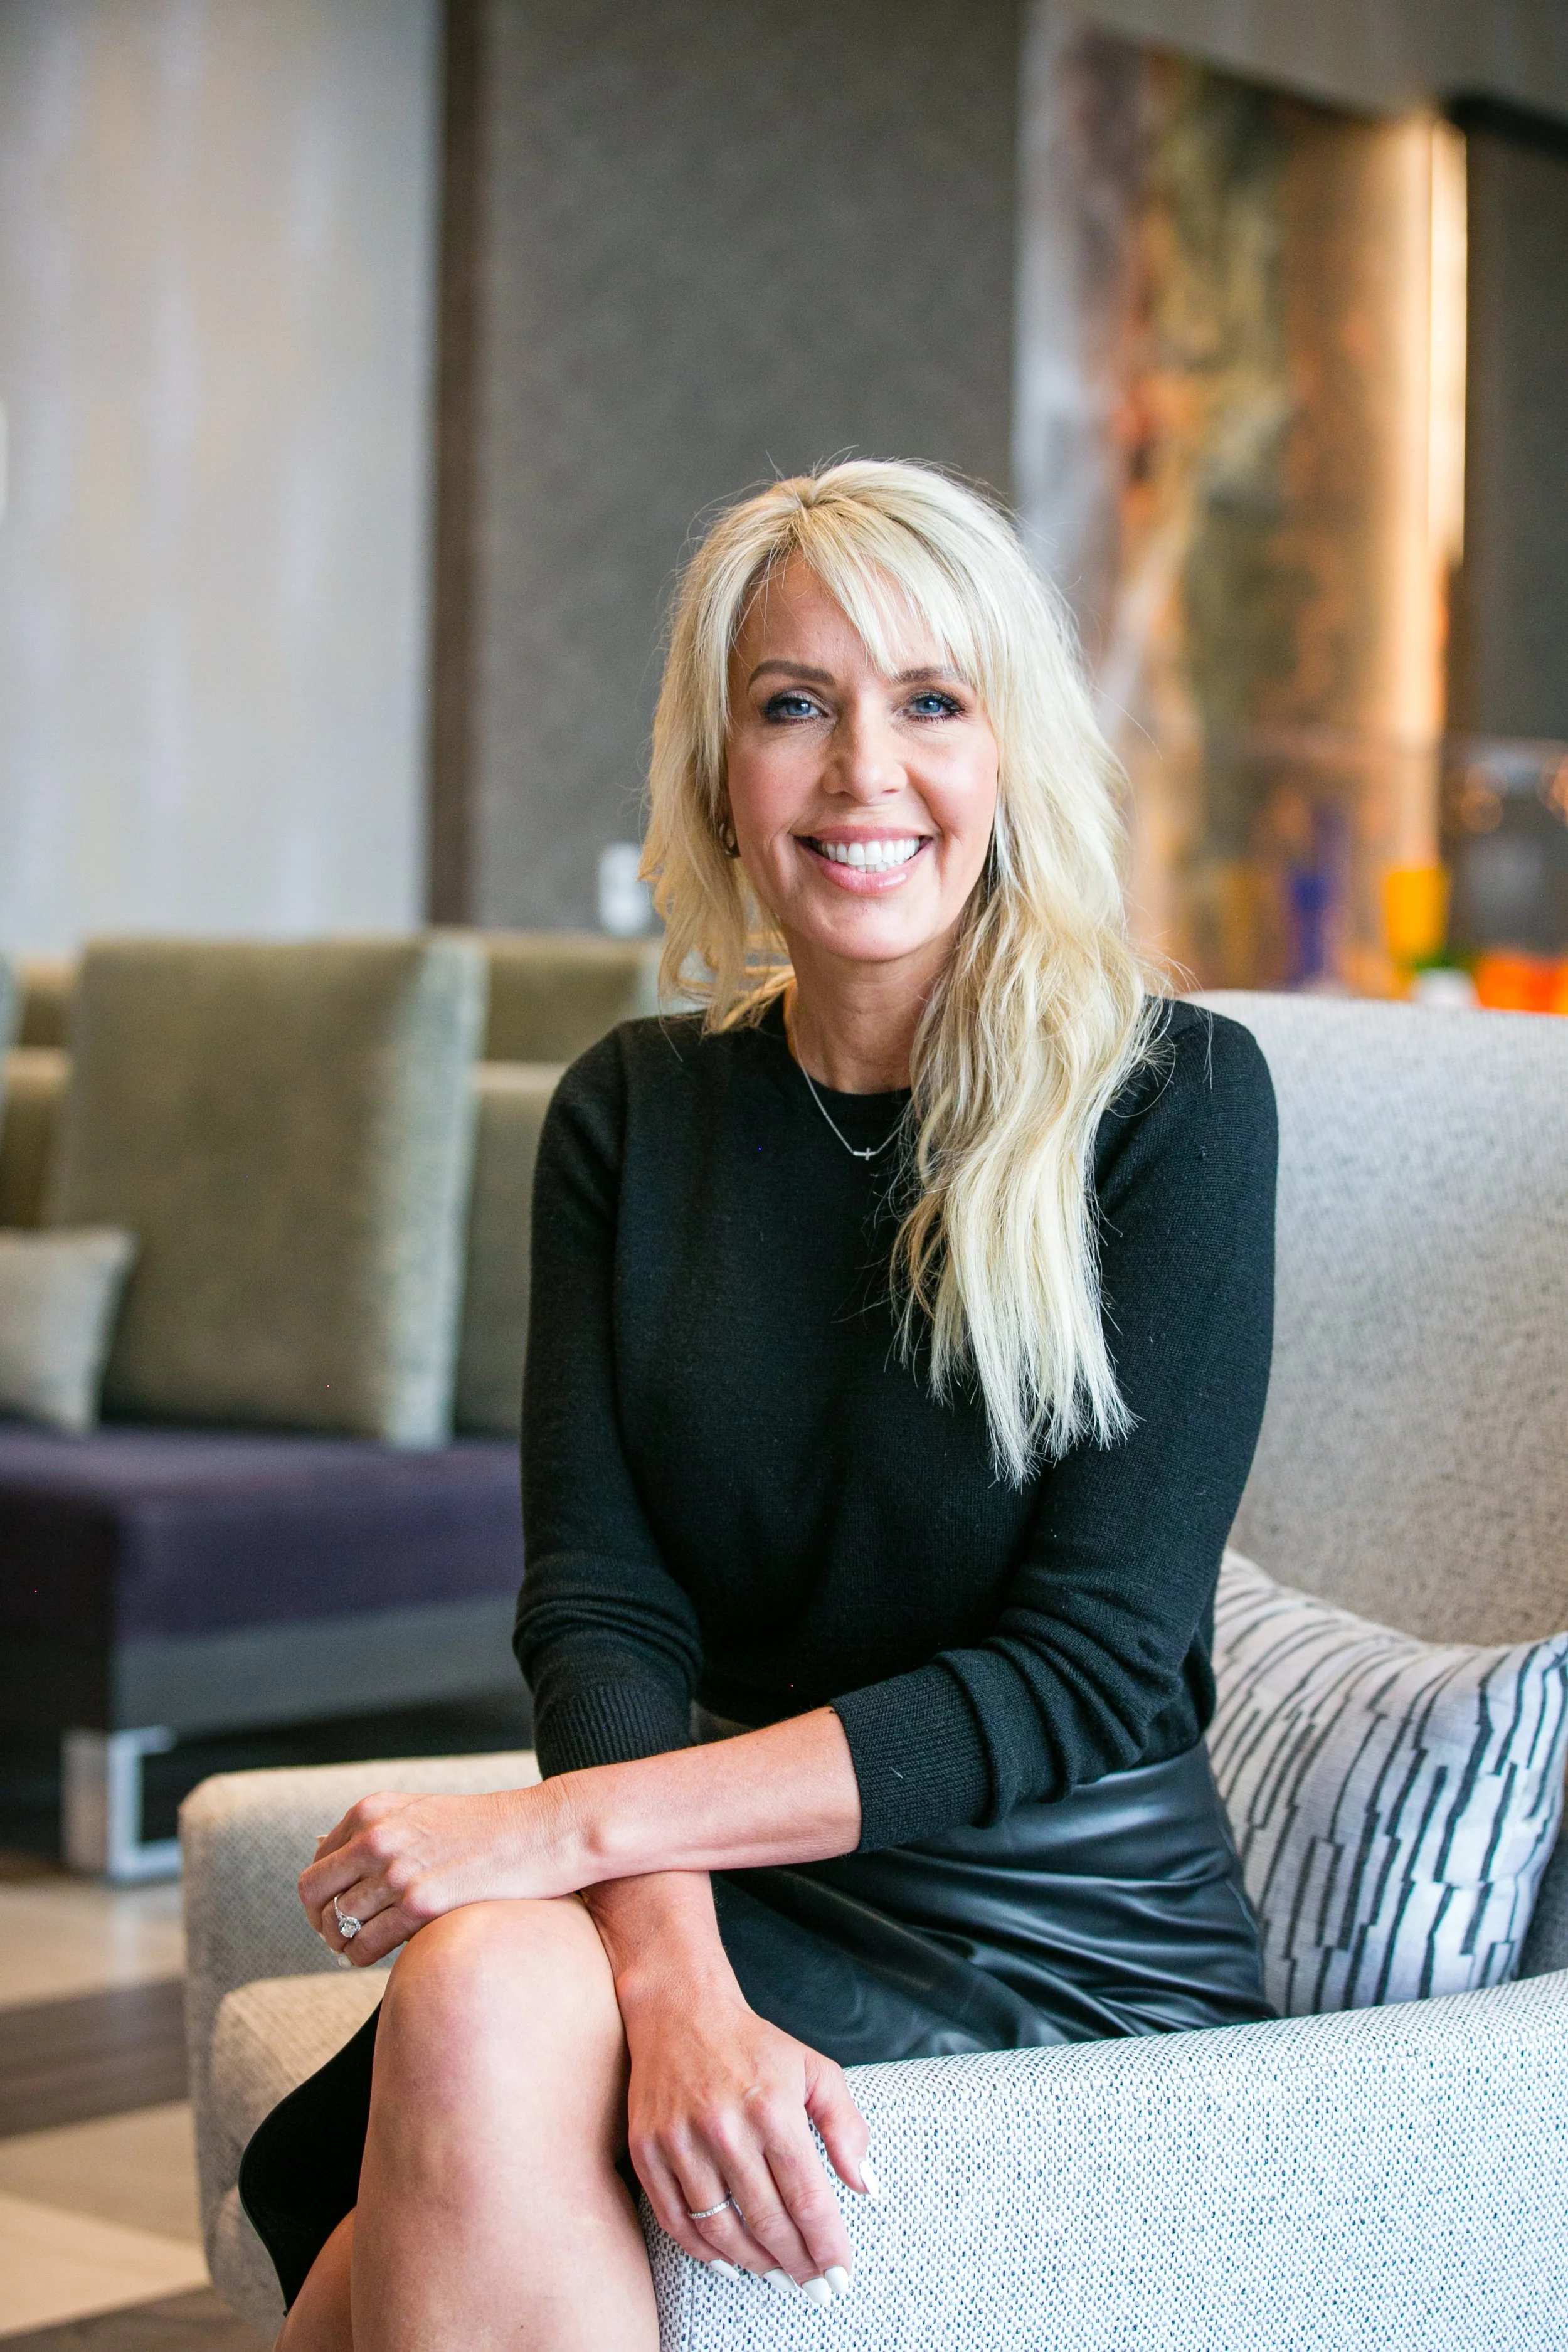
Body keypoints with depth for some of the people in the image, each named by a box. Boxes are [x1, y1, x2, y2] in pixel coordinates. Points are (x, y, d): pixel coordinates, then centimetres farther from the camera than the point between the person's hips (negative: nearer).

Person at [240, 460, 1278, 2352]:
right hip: (737, 1892, 3)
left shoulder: (1170, 1100, -6)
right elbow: (599, 1606, -4)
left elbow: (1088, 1672, -12)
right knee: (478, 1988, -30)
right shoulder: (631, 1113, 6)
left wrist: (572, 1827, -19)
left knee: (478, 2004, -29)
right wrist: (676, 1976, -24)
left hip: (1070, 1930, -3)